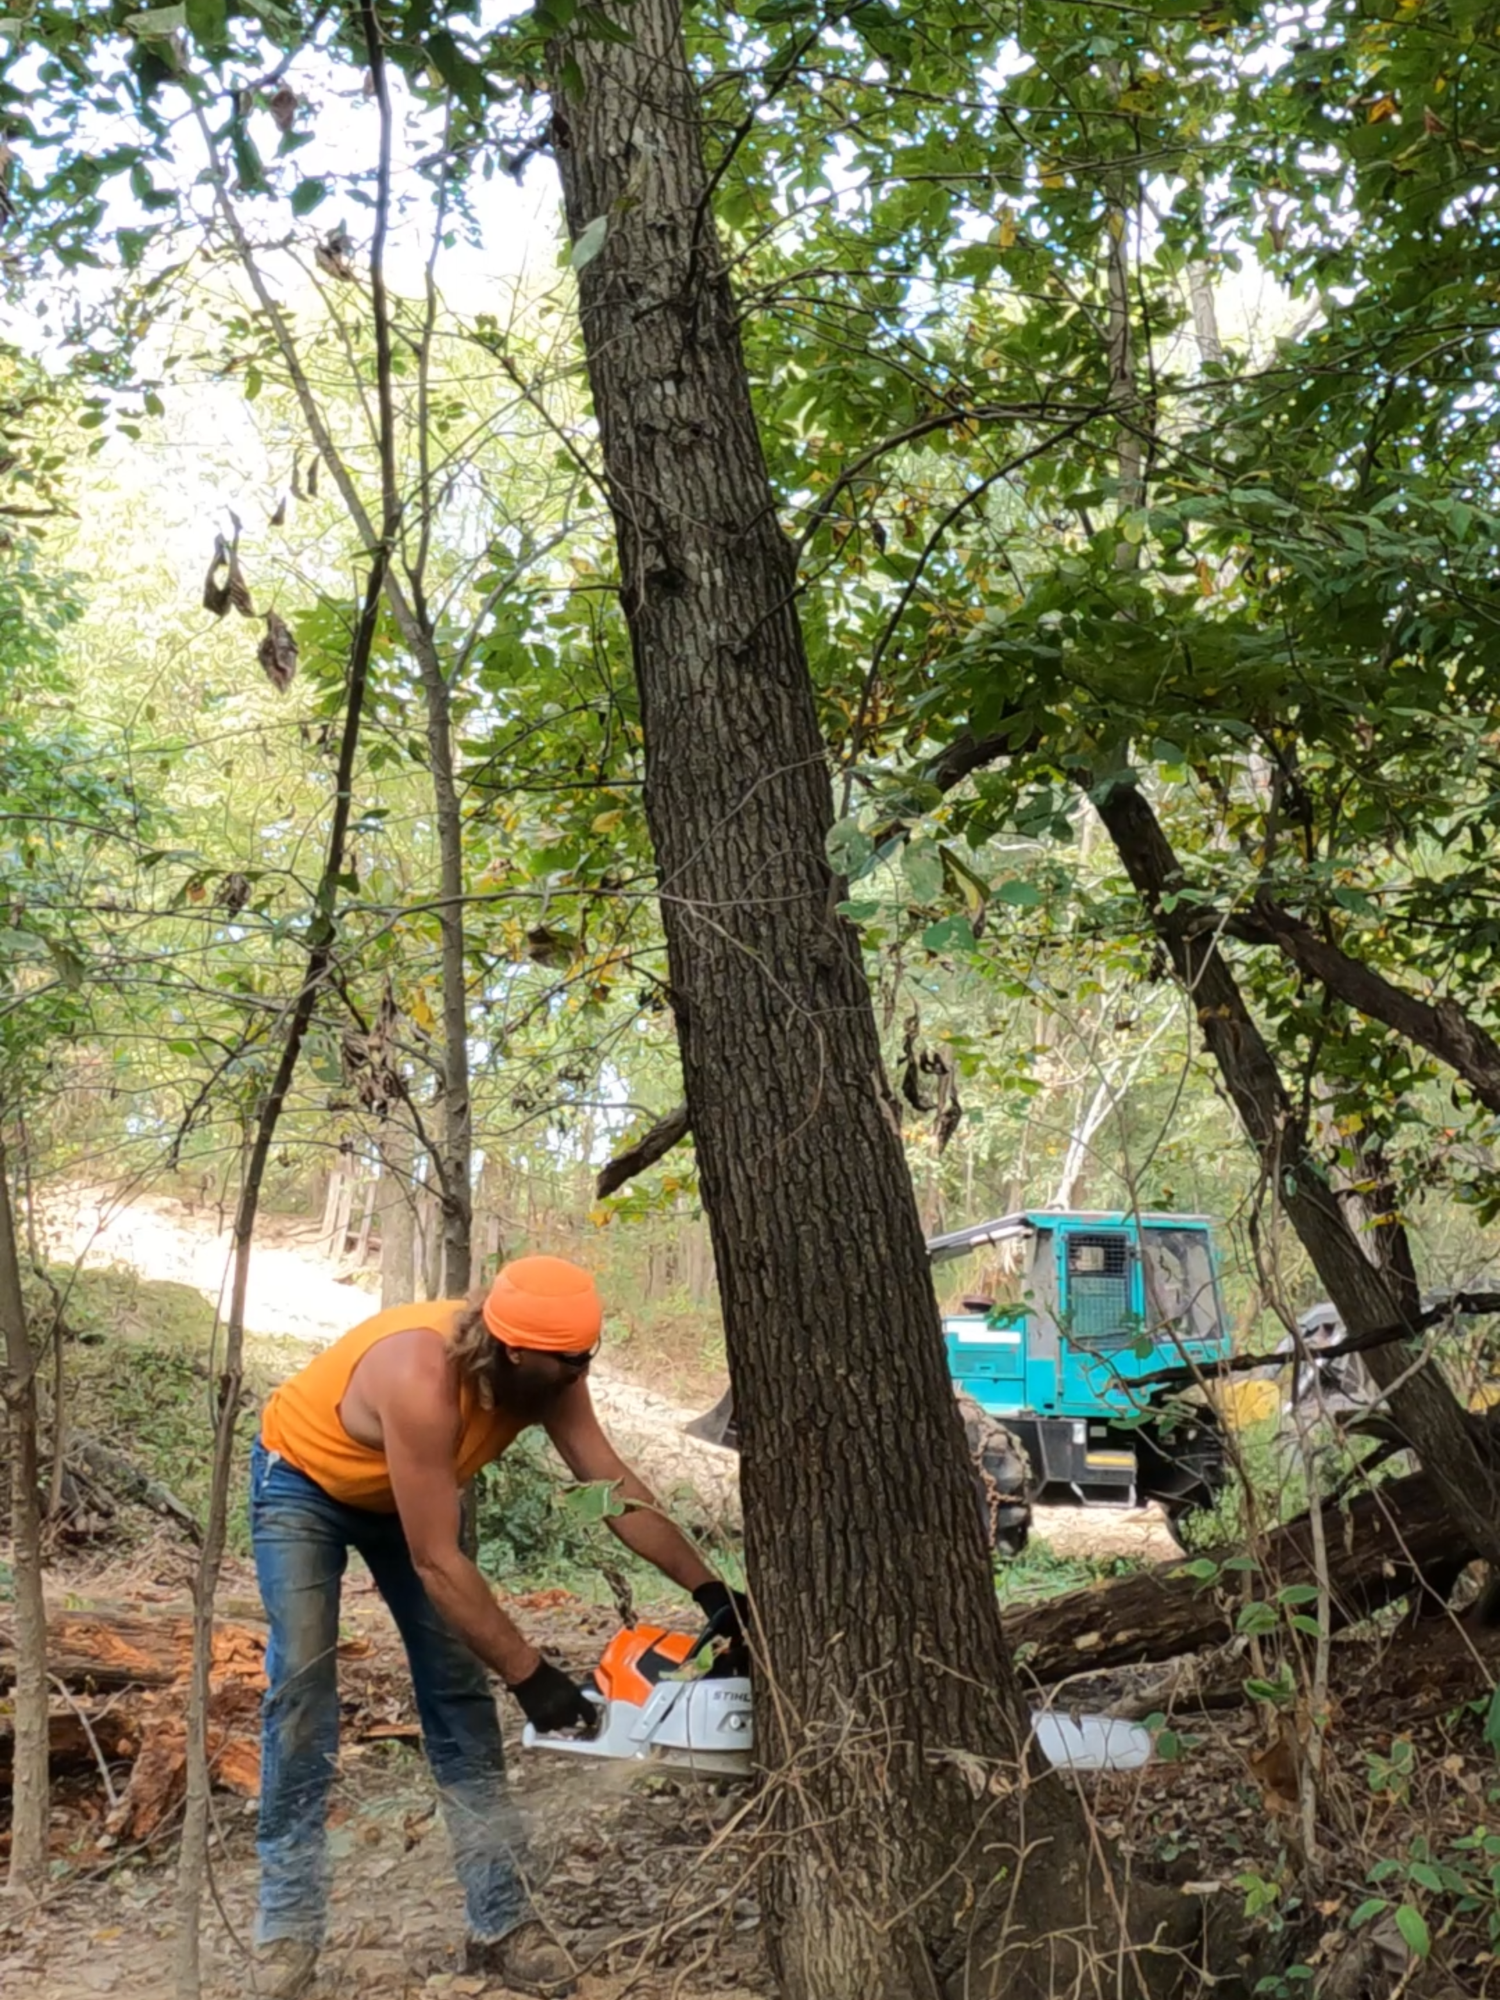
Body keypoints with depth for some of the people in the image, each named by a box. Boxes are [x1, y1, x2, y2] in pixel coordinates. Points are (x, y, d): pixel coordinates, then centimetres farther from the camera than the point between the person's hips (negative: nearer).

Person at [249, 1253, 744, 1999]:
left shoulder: (545, 1376, -24)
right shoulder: (422, 1380, -44)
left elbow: (617, 1490, -17)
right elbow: (437, 1566, -39)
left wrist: (708, 1588, -25)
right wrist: (529, 1675, -35)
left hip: (400, 1492, 6)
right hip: (301, 1483, -6)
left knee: (460, 1693, -1)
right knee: (302, 1687, -13)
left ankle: (501, 1923, 1)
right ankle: (289, 1926, -2)